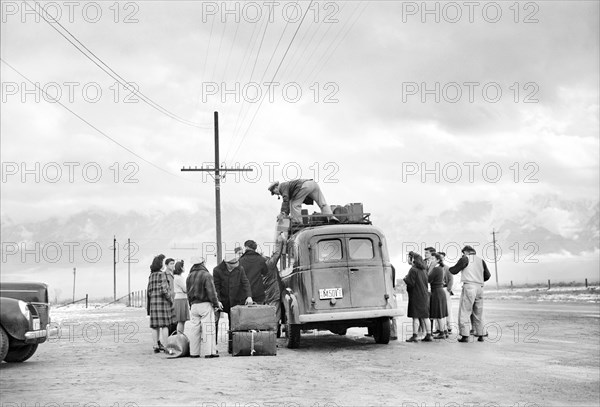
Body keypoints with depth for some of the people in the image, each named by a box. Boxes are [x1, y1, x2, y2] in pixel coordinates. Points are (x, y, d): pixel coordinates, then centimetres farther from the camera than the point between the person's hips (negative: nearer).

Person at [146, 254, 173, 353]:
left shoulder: (151, 275, 11)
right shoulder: (161, 274, -11)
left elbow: (149, 292, 12)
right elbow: (164, 290, -19)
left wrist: (148, 306, 16)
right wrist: (171, 299, -6)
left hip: (153, 302, 7)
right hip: (163, 301, -7)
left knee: (155, 326, 7)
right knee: (165, 325, -4)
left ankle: (156, 346, 8)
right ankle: (165, 347, -5)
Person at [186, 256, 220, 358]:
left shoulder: (189, 277, 11)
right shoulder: (206, 275, -11)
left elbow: (188, 292, 15)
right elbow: (211, 291, -14)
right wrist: (216, 303, -6)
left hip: (194, 305, 6)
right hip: (205, 304, -6)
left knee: (194, 329, 8)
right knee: (208, 328, -3)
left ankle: (194, 352, 10)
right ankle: (209, 352, -4)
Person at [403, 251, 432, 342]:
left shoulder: (413, 270, -14)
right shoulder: (423, 270, 12)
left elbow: (410, 283, -18)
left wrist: (405, 279, 2)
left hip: (416, 296, -8)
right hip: (424, 295, 8)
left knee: (415, 317, -6)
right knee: (424, 317, 11)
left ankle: (414, 336, -5)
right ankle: (429, 335, 12)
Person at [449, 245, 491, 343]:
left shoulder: (465, 259, 0)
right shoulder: (481, 260, 15)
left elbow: (454, 271, 0)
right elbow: (487, 275, 14)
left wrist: (448, 268, 21)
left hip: (469, 287, -6)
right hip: (480, 287, 6)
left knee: (465, 312, -4)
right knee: (478, 313, 13)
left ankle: (465, 335, -10)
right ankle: (480, 335, 13)